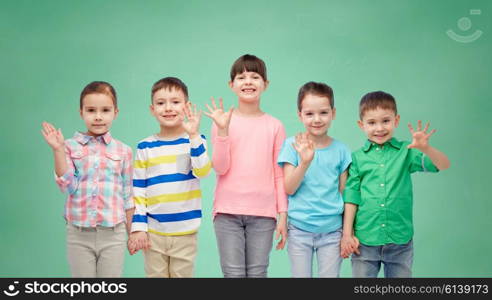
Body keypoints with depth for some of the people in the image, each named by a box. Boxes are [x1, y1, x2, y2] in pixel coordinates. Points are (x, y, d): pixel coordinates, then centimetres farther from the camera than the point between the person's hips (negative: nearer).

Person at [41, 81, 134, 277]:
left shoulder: (123, 151, 2)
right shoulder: (71, 147, -2)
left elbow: (128, 196, 8)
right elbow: (68, 187, -9)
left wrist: (132, 233, 10)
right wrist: (58, 150, -17)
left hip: (113, 233, 1)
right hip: (79, 233, 0)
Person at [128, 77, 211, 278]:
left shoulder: (195, 141, 0)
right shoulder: (145, 147, 3)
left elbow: (203, 171, -19)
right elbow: (138, 190, 4)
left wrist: (194, 135, -27)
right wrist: (138, 227, -2)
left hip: (185, 232, -1)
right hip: (153, 232, 1)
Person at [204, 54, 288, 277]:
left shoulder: (274, 126, 3)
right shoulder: (223, 121, 1)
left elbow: (279, 175, 5)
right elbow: (220, 168, -5)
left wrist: (283, 214, 1)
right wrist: (223, 130, -14)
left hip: (263, 213, 0)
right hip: (228, 211, 0)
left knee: (257, 273, 5)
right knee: (233, 274, 3)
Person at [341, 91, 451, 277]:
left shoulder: (406, 152, 0)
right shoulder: (357, 157, 1)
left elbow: (444, 165, -10)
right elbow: (351, 197, 2)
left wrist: (425, 148, -28)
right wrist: (347, 234, -1)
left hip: (400, 241, 0)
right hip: (365, 240, 0)